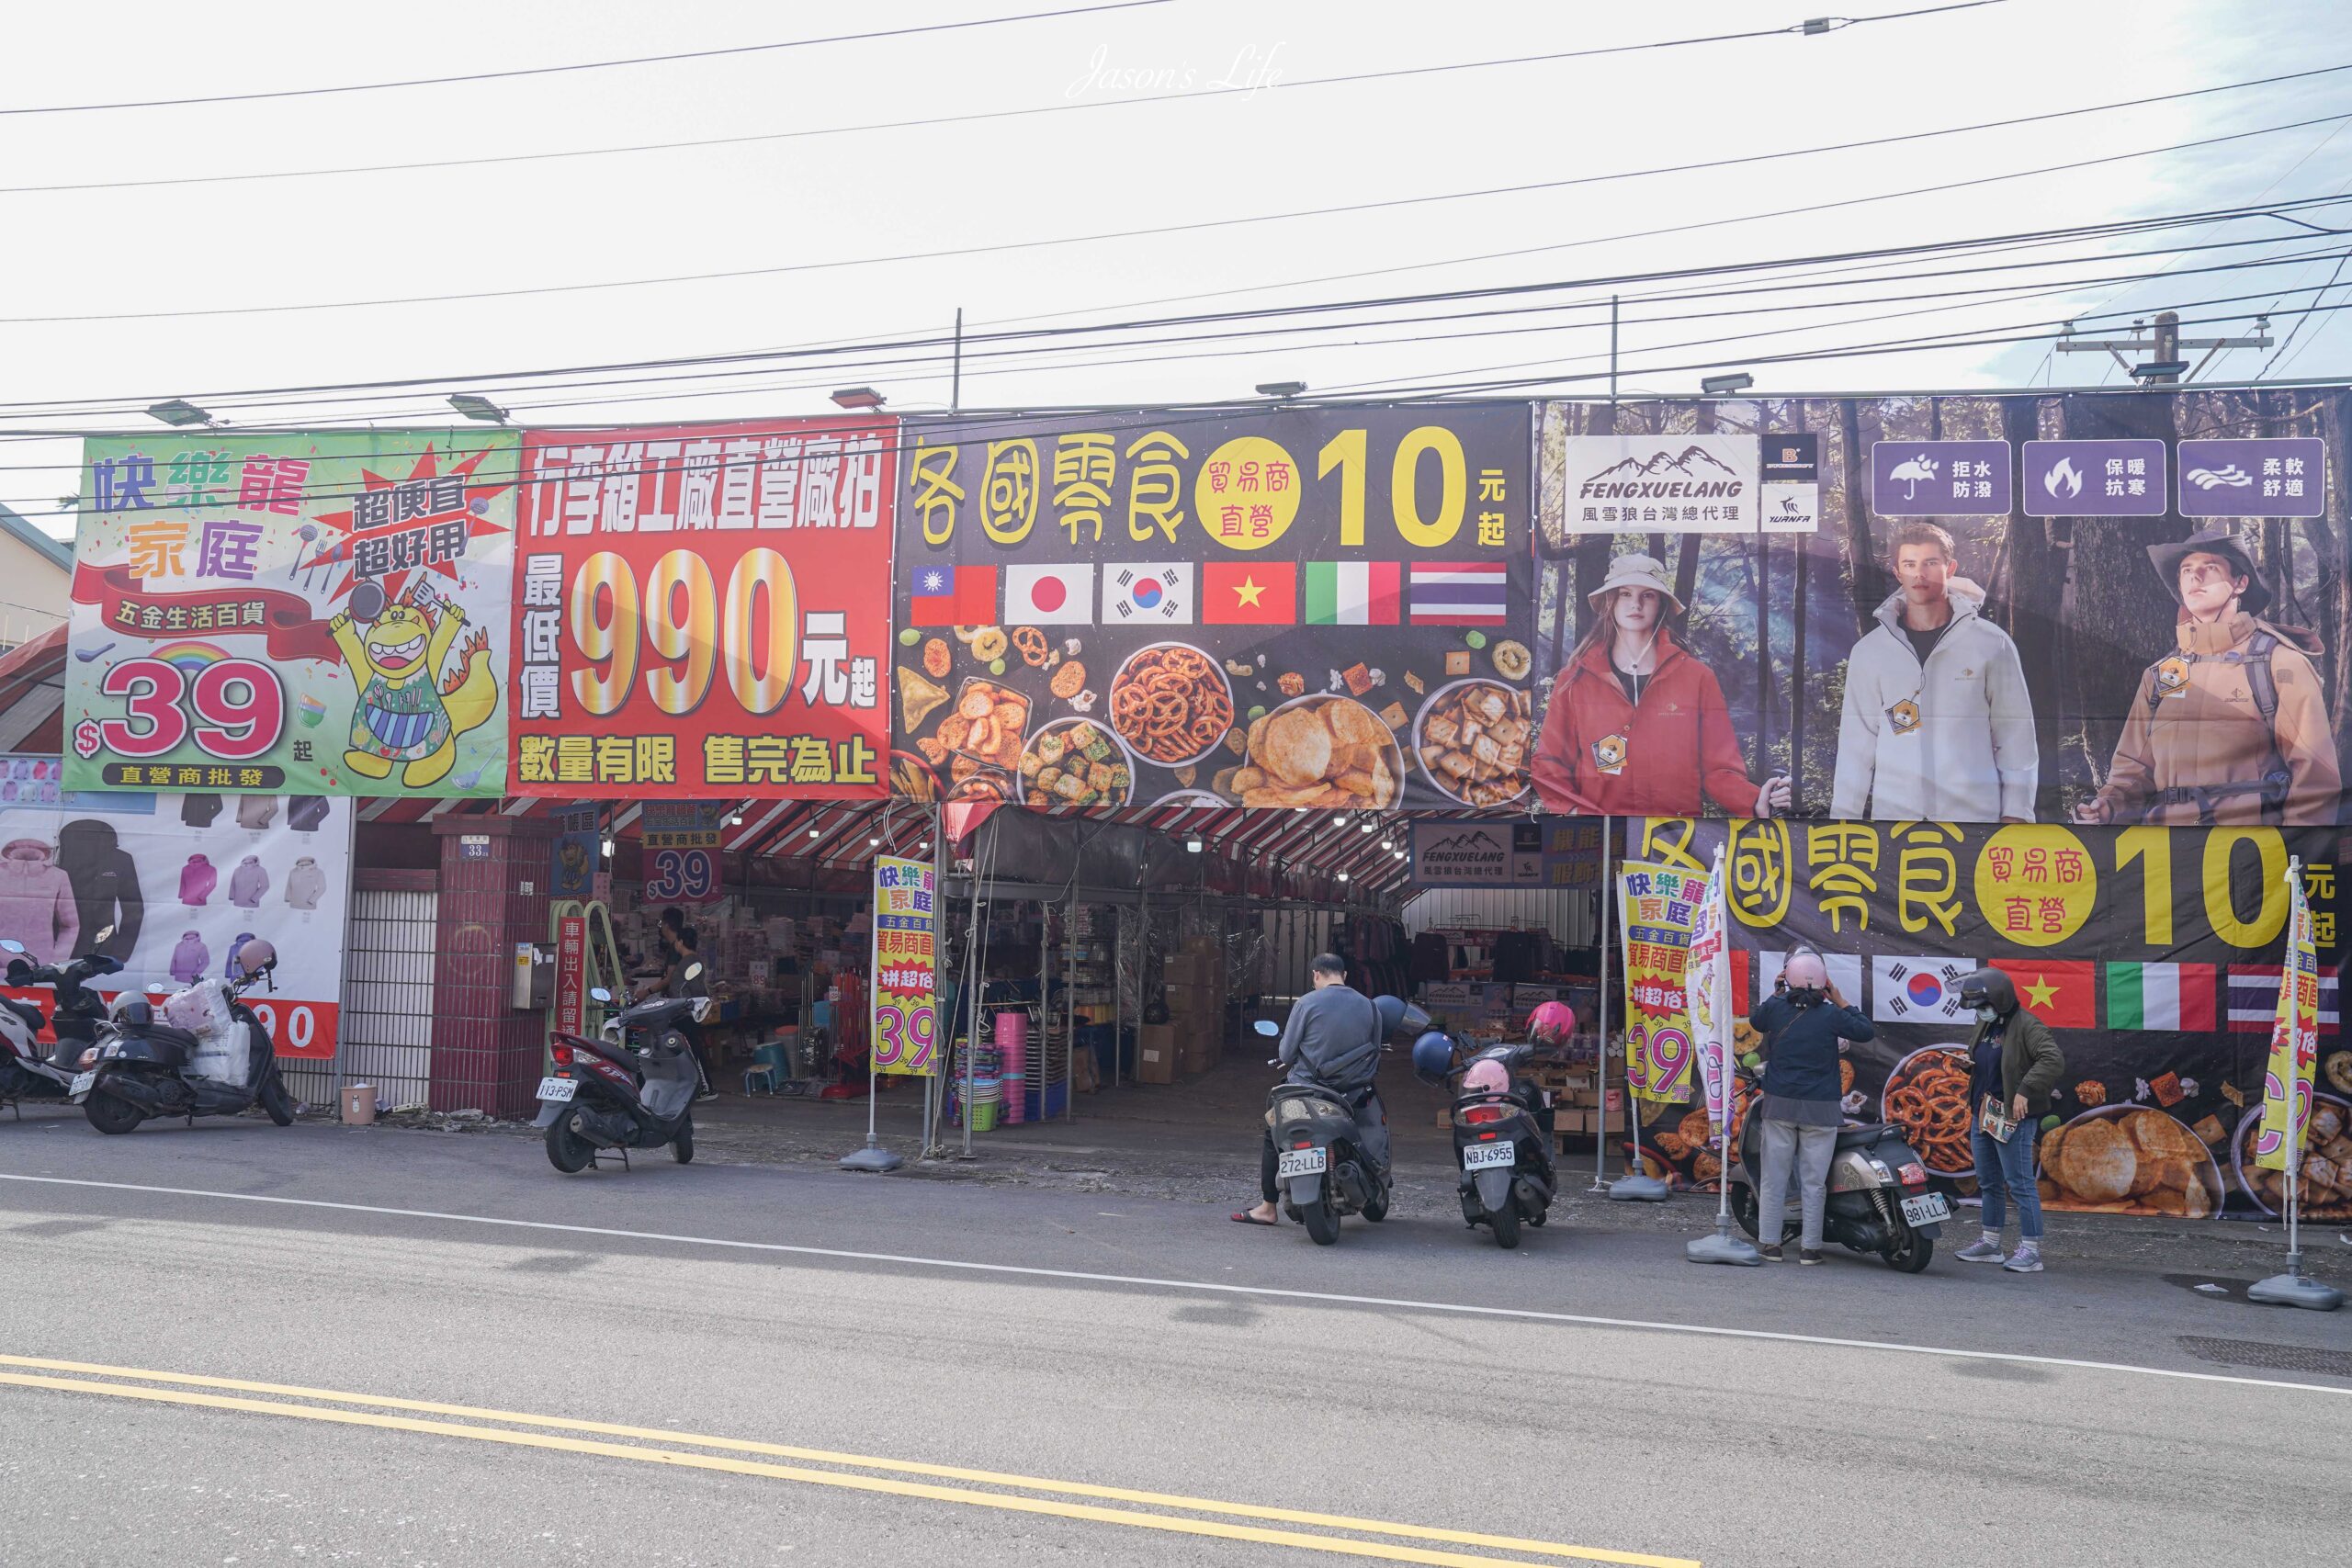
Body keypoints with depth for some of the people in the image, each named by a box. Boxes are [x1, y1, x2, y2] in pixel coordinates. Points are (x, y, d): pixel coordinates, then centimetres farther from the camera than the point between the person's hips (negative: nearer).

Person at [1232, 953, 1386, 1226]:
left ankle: (1268, 1207, 18)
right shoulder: (1369, 1006, 2)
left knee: (1273, 1137, 16)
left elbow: (1286, 1055, -5)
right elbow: (1375, 1054, 7)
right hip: (1354, 1092, 2)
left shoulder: (1306, 1003, -8)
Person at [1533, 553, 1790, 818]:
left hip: (1677, 821, 1)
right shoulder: (1576, 679, 6)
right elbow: (1549, 764, 8)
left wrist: (1756, 802, -13)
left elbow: (1718, 768, 5)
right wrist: (1572, 808, -9)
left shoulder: (1698, 678, 7)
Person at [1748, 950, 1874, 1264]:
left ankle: (1770, 1243, 9)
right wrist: (1840, 1001, 10)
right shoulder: (1831, 1015, -8)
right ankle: (1809, 1247, 7)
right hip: (1820, 1108, -2)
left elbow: (1755, 1020, 19)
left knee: (1774, 1177, 7)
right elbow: (1866, 1031, 5)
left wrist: (1775, 994, 28)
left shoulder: (1775, 1007, -2)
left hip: (1779, 1105, 2)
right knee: (1814, 1181, 5)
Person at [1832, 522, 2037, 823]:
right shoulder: (1869, 651, 6)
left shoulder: (1992, 645, 2)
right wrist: (1845, 815, 3)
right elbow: (1857, 742, 7)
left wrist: (2015, 813, -2)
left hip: (1975, 812, -1)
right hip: (1892, 811, 1)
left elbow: (2015, 734, 3)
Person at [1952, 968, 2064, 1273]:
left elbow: (2053, 1060, -27)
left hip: (2013, 1119, -9)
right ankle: (1990, 1244, 25)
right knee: (1989, 1183, 16)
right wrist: (1967, 1062, 6)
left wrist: (2024, 1091, -32)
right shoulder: (1984, 1024, 13)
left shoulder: (2027, 1026, -14)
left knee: (2020, 1184, -7)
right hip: (1981, 1116, 9)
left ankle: (2031, 1251, -3)